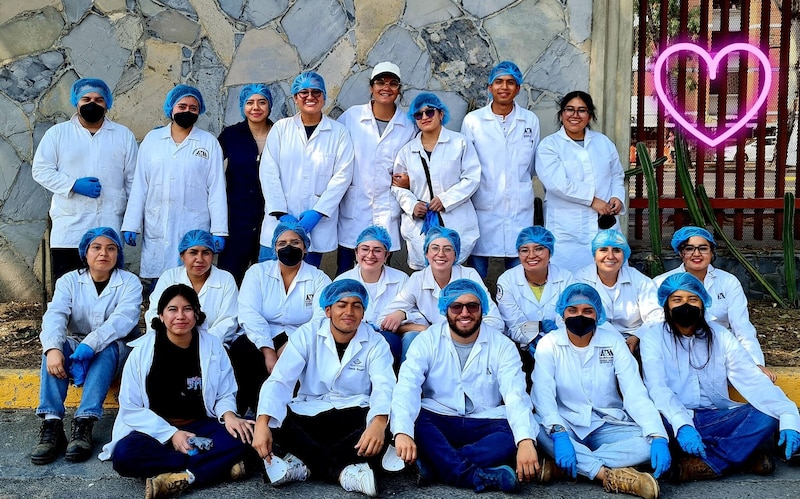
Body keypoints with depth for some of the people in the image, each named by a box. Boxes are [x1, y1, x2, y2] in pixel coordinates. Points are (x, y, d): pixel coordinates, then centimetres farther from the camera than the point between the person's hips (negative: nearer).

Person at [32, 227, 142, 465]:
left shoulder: (129, 282, -5)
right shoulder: (69, 281, 2)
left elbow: (123, 319, -23)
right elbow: (55, 315, -16)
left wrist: (90, 344, -40)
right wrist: (53, 348, -38)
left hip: (114, 351, -2)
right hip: (75, 347, 2)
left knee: (107, 348, -35)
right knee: (55, 345, -30)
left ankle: (84, 424, -47)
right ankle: (51, 424, -41)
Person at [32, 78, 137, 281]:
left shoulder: (124, 135, 12)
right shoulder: (57, 133, 9)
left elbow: (133, 180, 10)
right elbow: (40, 170, 4)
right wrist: (74, 185, -11)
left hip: (110, 226, 1)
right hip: (68, 226, -1)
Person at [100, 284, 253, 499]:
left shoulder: (213, 346, -1)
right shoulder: (142, 350, -7)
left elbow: (225, 394, 5)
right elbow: (130, 408, -8)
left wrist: (228, 415, -20)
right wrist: (170, 434, -19)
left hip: (199, 427, 1)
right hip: (155, 430, -1)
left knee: (241, 437, -26)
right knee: (123, 455, -34)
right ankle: (218, 464, -29)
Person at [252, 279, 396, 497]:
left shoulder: (375, 343, -1)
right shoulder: (307, 335, -1)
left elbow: (383, 387, -18)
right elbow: (280, 380, -12)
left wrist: (378, 422, -42)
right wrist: (262, 423, -31)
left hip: (353, 416, 0)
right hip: (308, 413, 1)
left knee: (388, 428, -33)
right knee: (275, 420, -30)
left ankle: (304, 462, -27)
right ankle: (343, 471, -30)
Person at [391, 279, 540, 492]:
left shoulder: (502, 346, -1)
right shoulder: (428, 341, -2)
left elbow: (515, 395, -16)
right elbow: (407, 387, -17)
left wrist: (526, 441, -36)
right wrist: (402, 432, -38)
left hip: (485, 425, 1)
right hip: (436, 422, 0)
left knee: (516, 435, -29)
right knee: (413, 421, -32)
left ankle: (439, 463, -32)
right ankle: (477, 476, -37)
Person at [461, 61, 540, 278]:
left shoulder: (530, 121, 6)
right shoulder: (472, 121, 2)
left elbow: (533, 164, 16)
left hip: (519, 208, 1)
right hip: (483, 207, -1)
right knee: (476, 271, 3)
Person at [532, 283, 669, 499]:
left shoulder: (613, 341, -1)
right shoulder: (548, 345, -4)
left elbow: (636, 394, -10)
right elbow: (543, 395, -17)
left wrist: (658, 437, -26)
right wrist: (559, 433, -35)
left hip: (608, 427, 2)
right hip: (567, 426, -2)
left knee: (650, 441, -26)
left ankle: (560, 466, -30)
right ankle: (610, 475, -35)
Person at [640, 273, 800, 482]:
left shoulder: (720, 336, 7)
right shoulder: (654, 336, -1)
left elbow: (752, 380, -4)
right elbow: (657, 387, -15)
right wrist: (682, 425, -34)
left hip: (716, 420, 3)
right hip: (675, 420, -3)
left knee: (767, 416, -21)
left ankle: (694, 465, -26)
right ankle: (743, 454, -21)